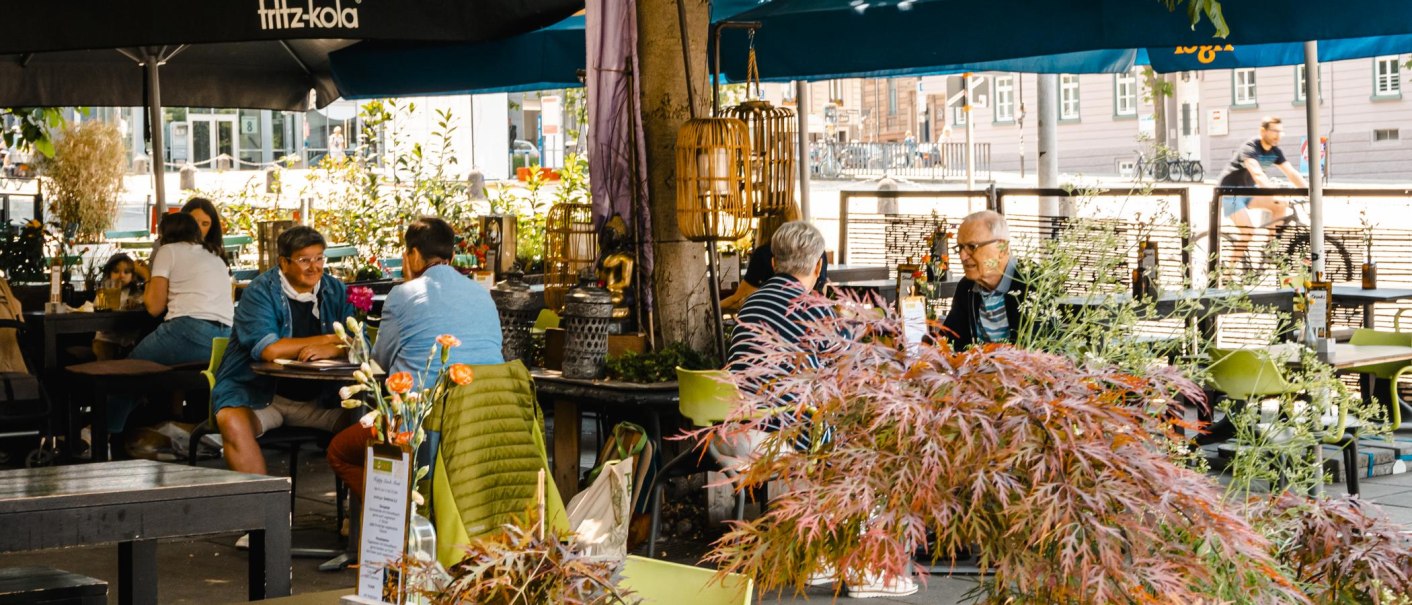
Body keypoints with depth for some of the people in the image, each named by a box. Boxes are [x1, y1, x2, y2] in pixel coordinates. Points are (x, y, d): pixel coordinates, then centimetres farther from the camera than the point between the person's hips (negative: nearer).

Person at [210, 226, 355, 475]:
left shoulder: (335, 291, 6)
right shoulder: (261, 291, -7)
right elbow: (269, 350, -22)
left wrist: (331, 350, -26)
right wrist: (330, 339, -12)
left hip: (318, 398, 4)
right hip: (256, 392, -4)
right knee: (232, 421, -32)